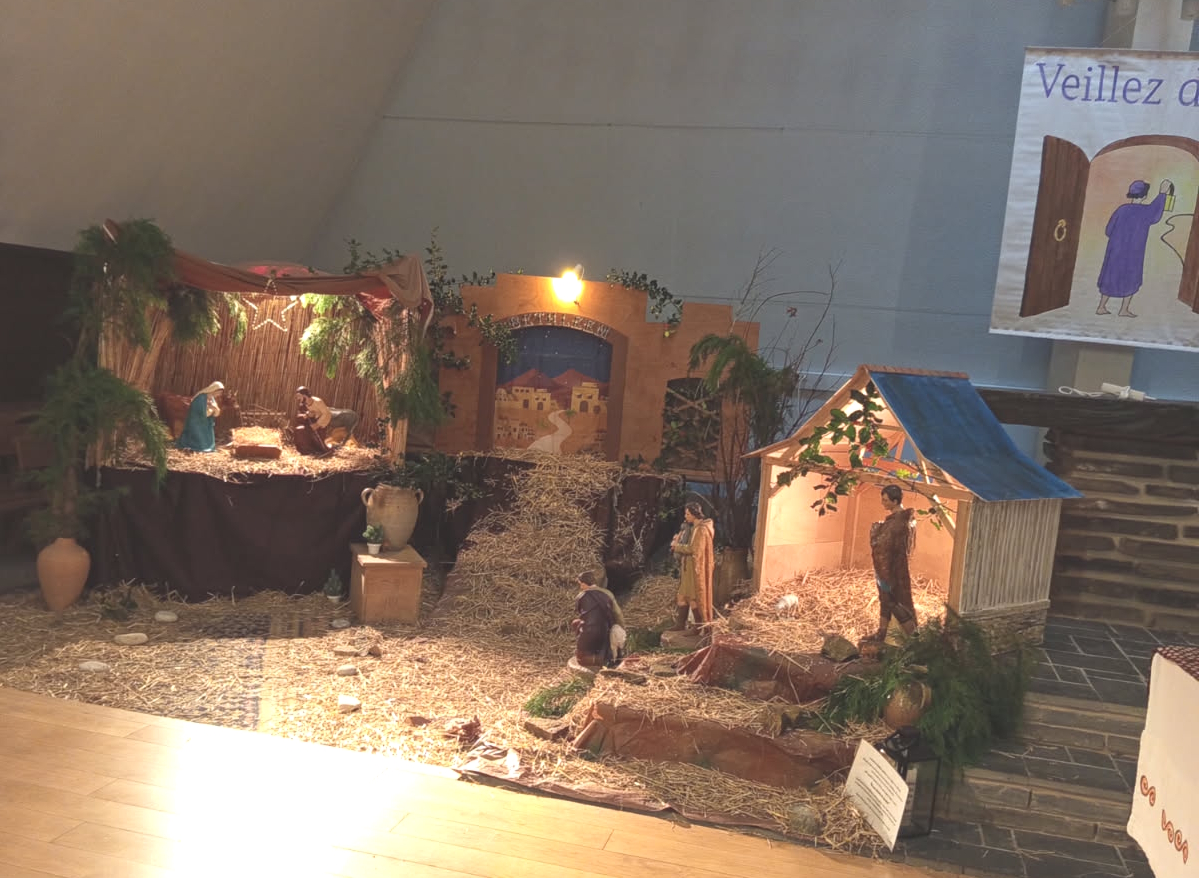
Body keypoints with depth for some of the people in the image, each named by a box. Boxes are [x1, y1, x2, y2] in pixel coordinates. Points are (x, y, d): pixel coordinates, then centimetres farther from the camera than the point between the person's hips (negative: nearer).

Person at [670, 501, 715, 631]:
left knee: (696, 596, -2)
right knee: (683, 595, 11)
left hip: (696, 568, -10)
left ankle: (701, 627, 7)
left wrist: (677, 546, -10)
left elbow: (693, 549, -22)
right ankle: (680, 624, 17)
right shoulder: (696, 528, 14)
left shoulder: (701, 529, -18)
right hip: (690, 568, 10)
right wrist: (679, 541, 1)